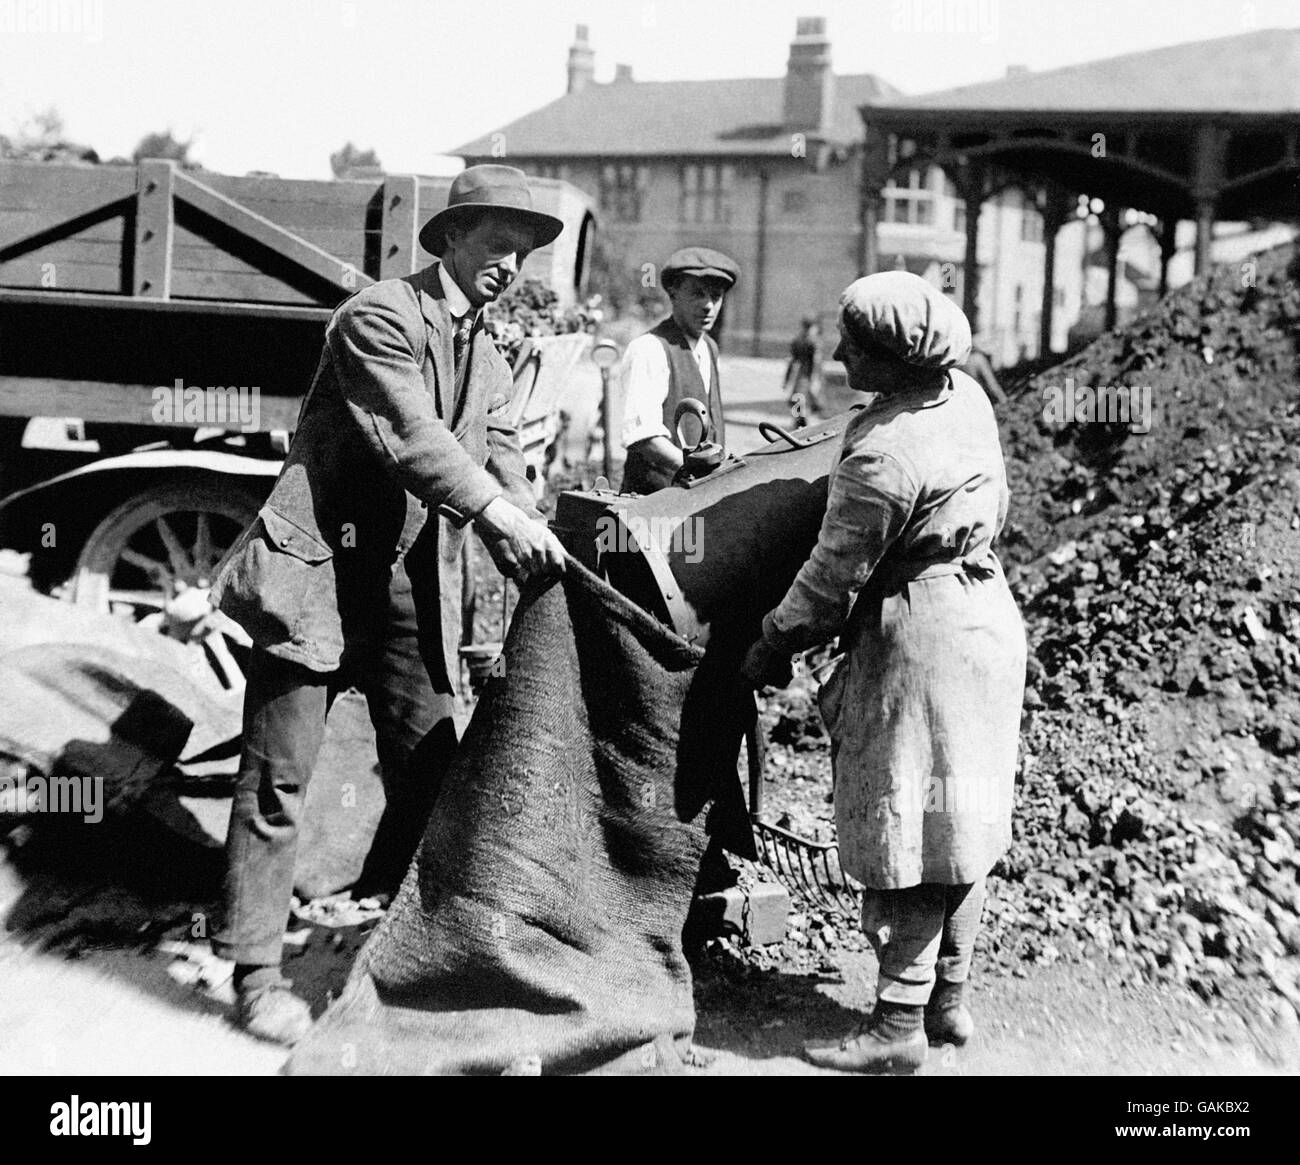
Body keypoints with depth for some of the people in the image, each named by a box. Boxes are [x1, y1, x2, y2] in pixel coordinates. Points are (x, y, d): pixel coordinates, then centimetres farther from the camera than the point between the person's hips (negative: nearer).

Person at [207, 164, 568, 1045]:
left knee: (431, 772, 8)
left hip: (417, 588, 7)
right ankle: (256, 973, 8)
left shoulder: (491, 366, 15)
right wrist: (493, 509, -31)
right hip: (321, 573, -7)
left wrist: (543, 562, -11)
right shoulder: (379, 316, -7)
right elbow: (409, 433, -21)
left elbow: (506, 473, 6)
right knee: (279, 779, -2)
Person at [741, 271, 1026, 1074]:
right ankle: (950, 998, 27)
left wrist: (772, 646, -2)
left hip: (922, 634, -9)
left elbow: (832, 577, -15)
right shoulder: (966, 395, 2)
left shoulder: (883, 456, -23)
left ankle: (900, 1025, 7)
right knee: (956, 825, 16)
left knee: (905, 829, -1)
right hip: (985, 609, 9)